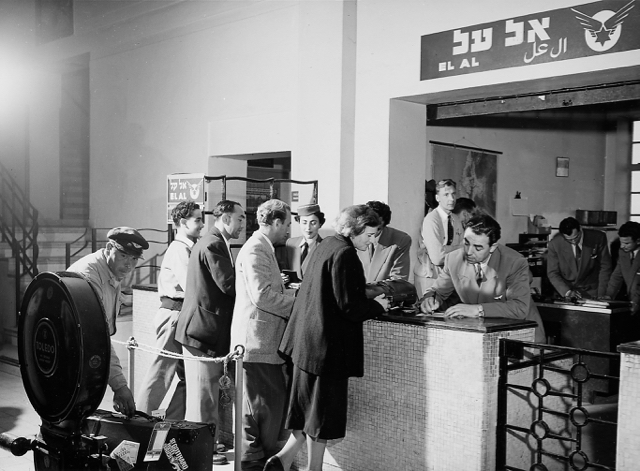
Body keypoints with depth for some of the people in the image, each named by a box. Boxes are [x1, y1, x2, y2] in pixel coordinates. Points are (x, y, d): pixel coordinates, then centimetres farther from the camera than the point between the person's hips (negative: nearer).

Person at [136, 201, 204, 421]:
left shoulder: (187, 248, 17)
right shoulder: (179, 249, -13)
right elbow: (190, 285, -23)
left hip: (182, 316, 10)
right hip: (173, 314, -10)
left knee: (188, 375, 11)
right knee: (161, 372, -4)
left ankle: (171, 423, 18)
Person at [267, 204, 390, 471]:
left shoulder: (327, 246, 11)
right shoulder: (344, 254, -18)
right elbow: (348, 306, -20)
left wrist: (369, 299, 16)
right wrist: (377, 306, -4)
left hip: (309, 341, 9)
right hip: (329, 345, -9)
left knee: (310, 409, 18)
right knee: (323, 411, 4)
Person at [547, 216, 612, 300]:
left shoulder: (598, 238, -13)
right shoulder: (555, 244, -13)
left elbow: (605, 266, -6)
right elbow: (552, 273, -7)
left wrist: (601, 295, -10)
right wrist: (567, 292, -20)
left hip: (591, 291, 0)